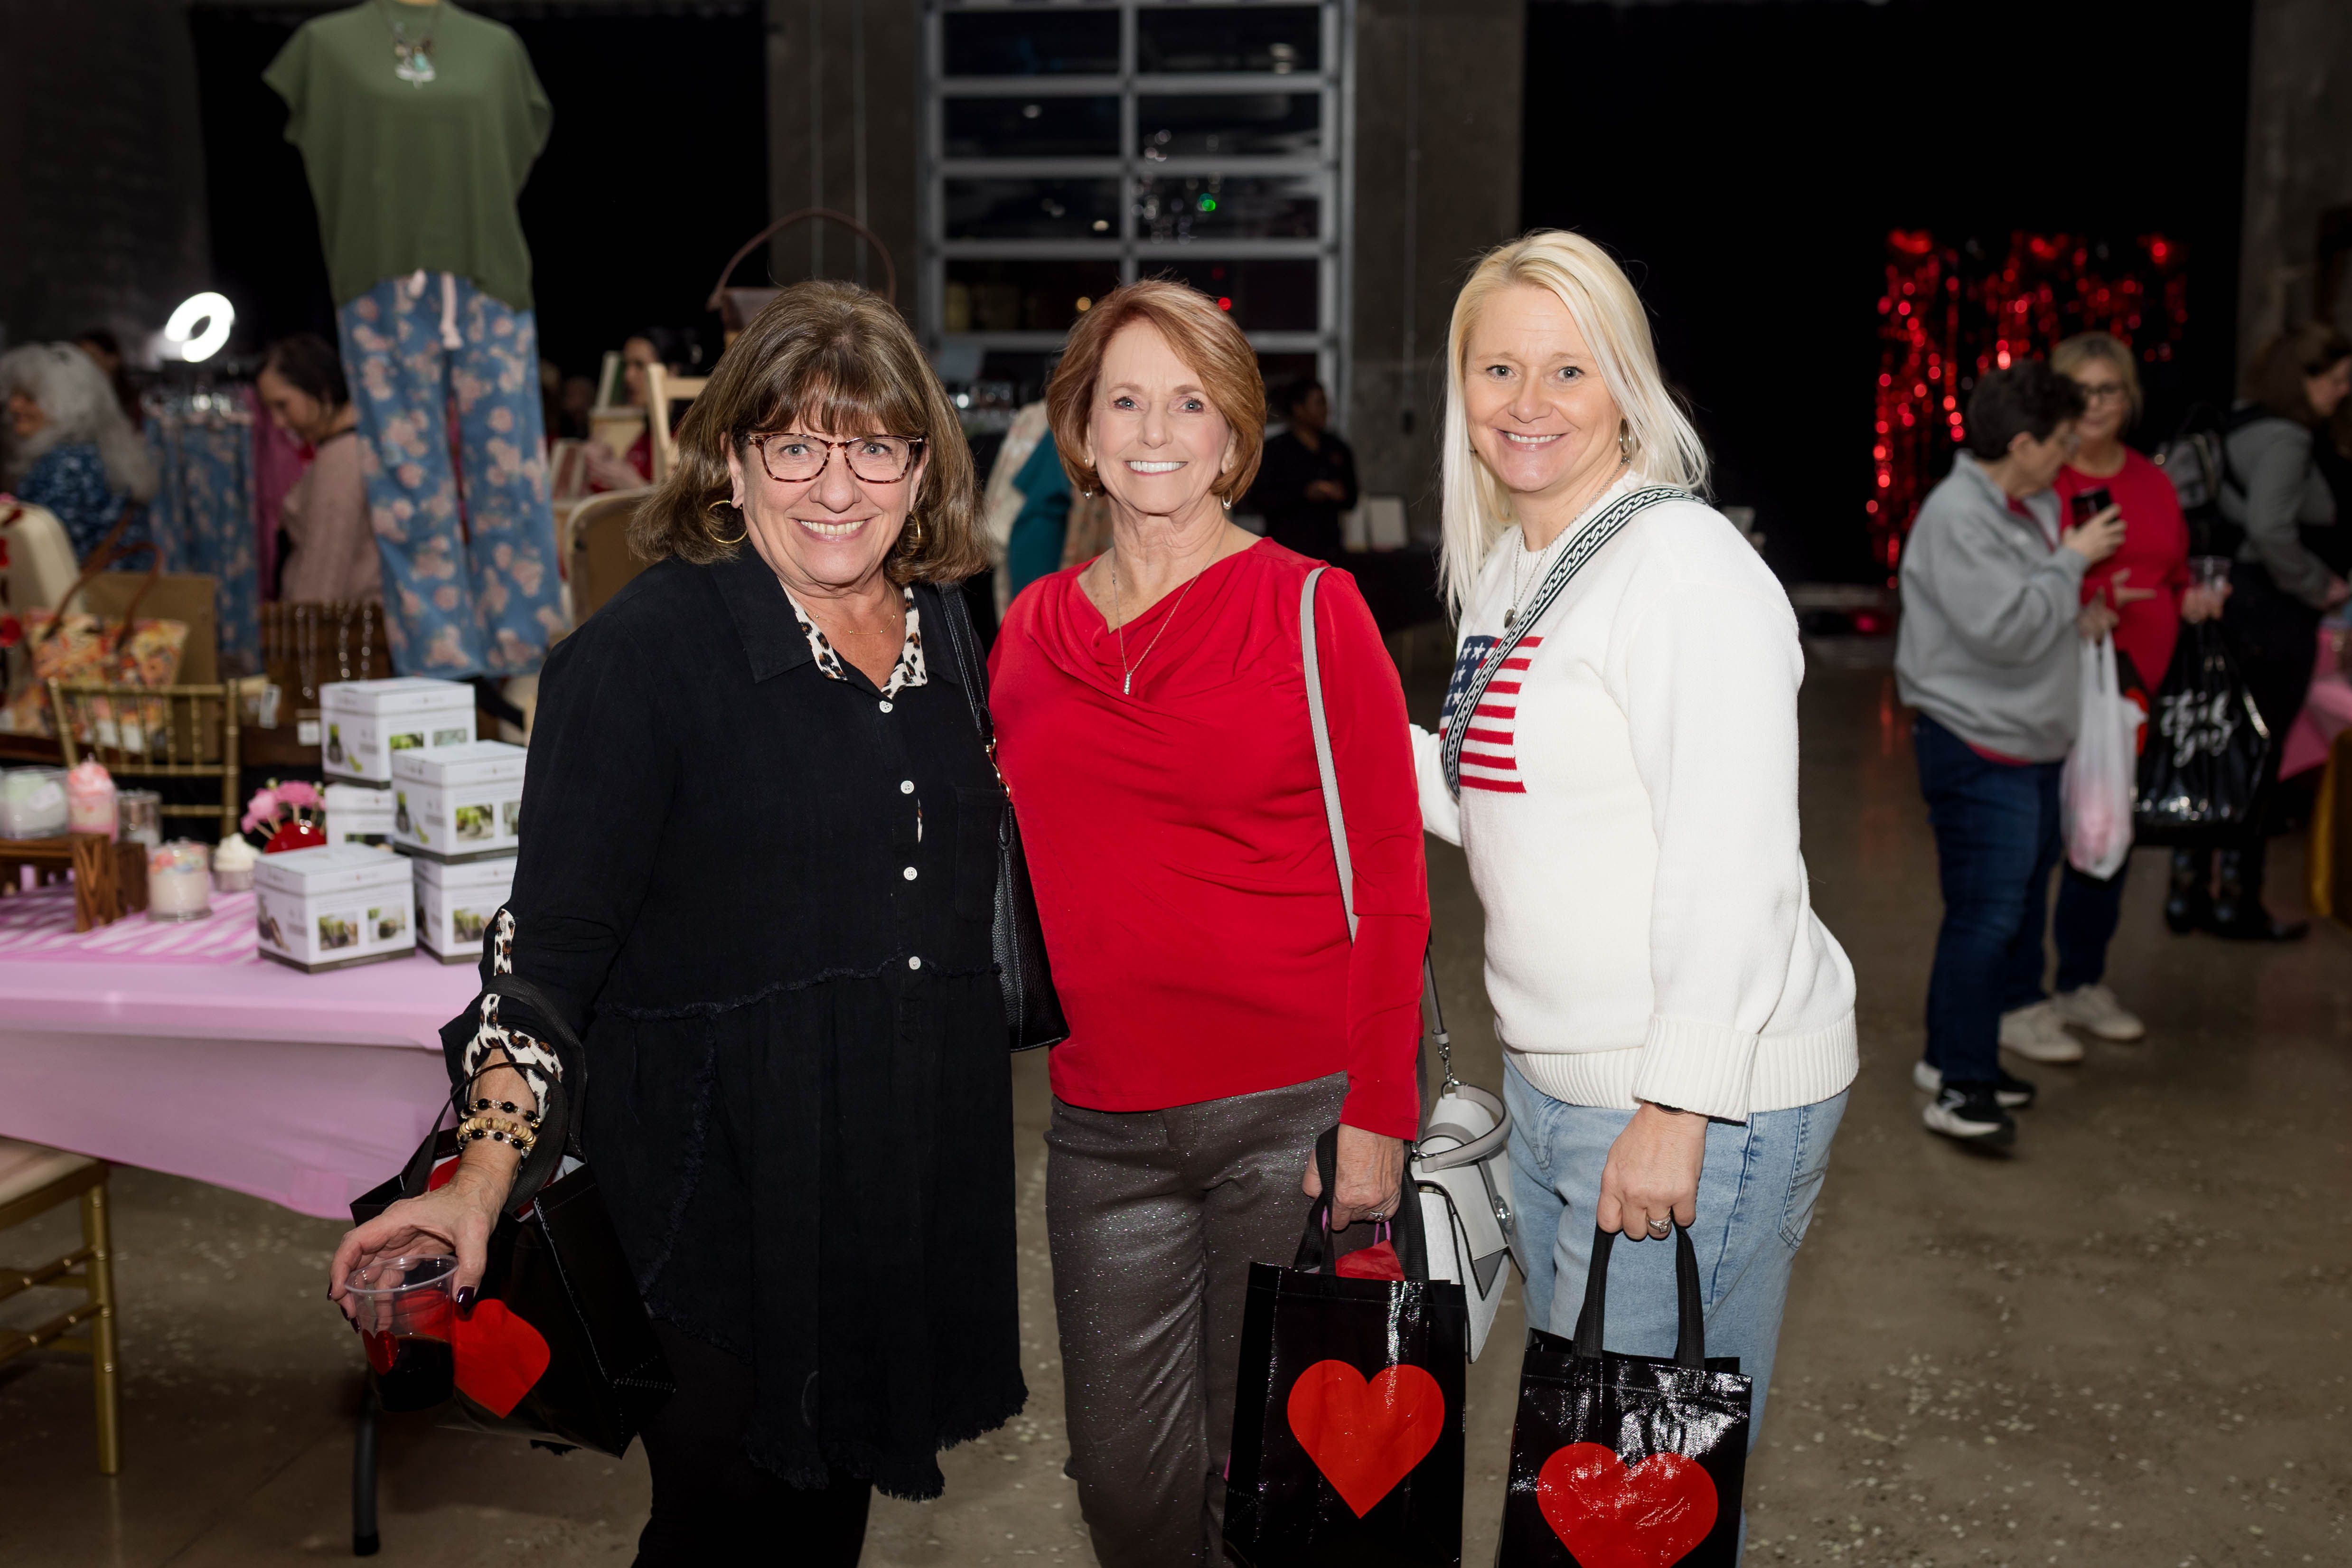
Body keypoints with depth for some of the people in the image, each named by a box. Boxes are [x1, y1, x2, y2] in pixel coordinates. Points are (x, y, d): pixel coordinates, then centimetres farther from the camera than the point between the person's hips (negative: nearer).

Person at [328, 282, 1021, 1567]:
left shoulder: (950, 632, 6)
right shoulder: (644, 650, -13)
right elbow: (554, 941, -14)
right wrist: (480, 1187, -21)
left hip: (919, 1177, 6)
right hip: (722, 1189, -5)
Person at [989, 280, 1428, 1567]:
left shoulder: (1311, 612, -4)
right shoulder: (1030, 629, 8)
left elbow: (1387, 882, -5)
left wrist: (1376, 1117, -10)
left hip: (1293, 1116, -3)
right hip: (1104, 1126, 4)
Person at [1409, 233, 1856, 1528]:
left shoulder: (1686, 567, -16)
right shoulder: (1503, 569, 11)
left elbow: (1731, 864, -21)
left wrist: (1677, 1107, -24)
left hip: (1700, 1095, -9)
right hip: (1552, 1080, 9)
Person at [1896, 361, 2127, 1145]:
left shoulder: (2034, 506, 11)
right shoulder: (1956, 515, -20)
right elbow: (2006, 627, -27)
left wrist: (2077, 617, 6)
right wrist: (2075, 559, -16)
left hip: (2033, 742, 10)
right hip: (1978, 749, -10)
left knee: (2027, 892, 22)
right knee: (1986, 914, -11)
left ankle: (2013, 1009, 40)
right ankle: (1957, 1086, -6)